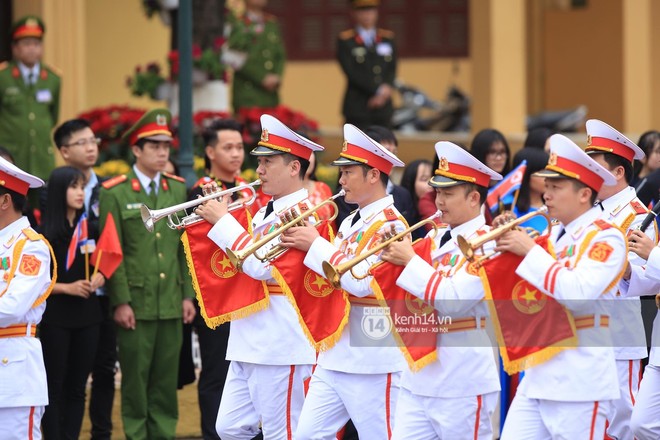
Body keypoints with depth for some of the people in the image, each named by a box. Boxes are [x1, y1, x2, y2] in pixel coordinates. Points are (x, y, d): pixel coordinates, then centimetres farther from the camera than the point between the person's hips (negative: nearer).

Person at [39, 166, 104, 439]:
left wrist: (98, 279, -7)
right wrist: (68, 287, -18)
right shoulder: (45, 232, -7)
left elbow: (102, 268, 15)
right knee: (54, 386, -2)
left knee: (77, 387, 7)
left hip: (87, 315, 5)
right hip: (55, 317, -5)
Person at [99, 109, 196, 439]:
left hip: (171, 303, 4)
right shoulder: (115, 193, -3)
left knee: (167, 377, 7)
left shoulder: (179, 190, 9)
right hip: (135, 303, -3)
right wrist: (120, 301, -10)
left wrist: (188, 295, 5)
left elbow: (186, 248, 10)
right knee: (135, 376, 1)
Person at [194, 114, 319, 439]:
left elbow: (262, 265, -23)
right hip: (251, 343, 9)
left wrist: (222, 221, -16)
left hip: (280, 345, -9)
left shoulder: (303, 211, -13)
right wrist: (218, 215, 7)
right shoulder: (266, 211, 16)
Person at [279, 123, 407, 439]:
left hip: (372, 361, -9)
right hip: (335, 357, 9)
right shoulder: (351, 222, 16)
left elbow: (361, 281, -24)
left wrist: (316, 244, -16)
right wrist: (299, 242, 4)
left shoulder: (390, 225, -12)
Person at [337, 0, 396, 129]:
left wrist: (387, 89, -11)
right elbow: (352, 72, -9)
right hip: (357, 108, -4)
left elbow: (392, 70, 9)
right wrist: (378, 90, -14)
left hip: (383, 108, 4)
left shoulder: (387, 39, 14)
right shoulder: (346, 41, 1)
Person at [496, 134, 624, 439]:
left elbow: (578, 292, -24)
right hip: (538, 378, 8)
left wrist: (530, 251, -18)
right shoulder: (555, 235, 14)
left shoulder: (606, 238, -8)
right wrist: (509, 244, 3)